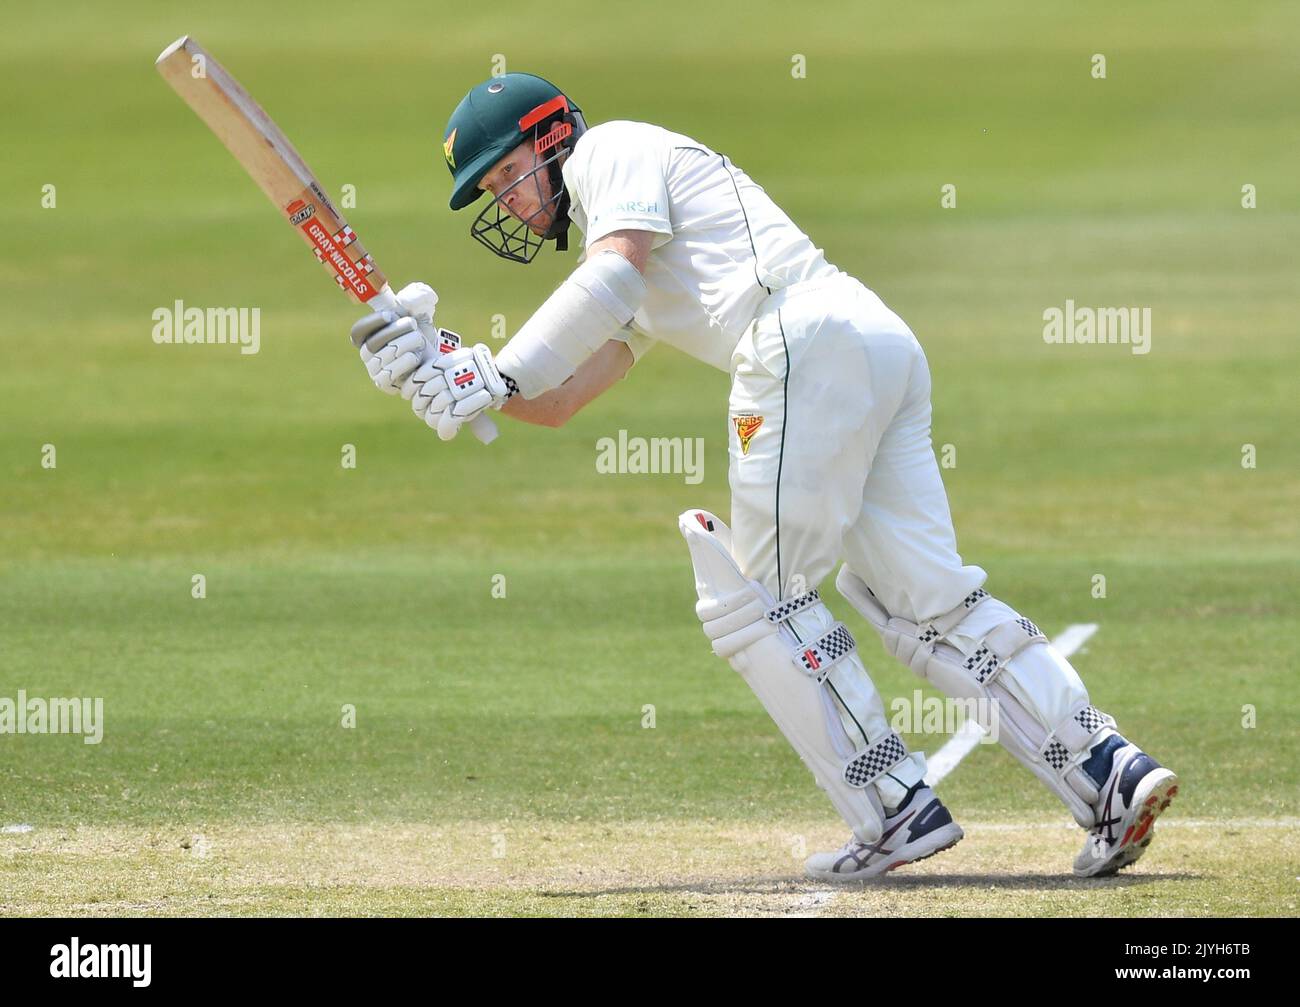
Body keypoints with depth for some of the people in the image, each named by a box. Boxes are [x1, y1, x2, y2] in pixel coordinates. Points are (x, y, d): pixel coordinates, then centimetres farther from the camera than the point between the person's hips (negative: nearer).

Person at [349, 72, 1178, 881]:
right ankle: (1109, 769, -6)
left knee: (758, 597, -3)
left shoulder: (610, 149, 9)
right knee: (930, 598, 5)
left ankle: (896, 812, -7)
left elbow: (613, 276, -9)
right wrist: (439, 368, 18)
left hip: (807, 342, -9)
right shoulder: (638, 296, 35)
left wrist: (496, 376, -9)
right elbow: (556, 403, 31)